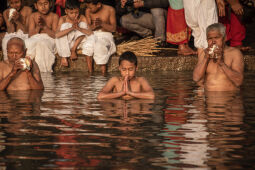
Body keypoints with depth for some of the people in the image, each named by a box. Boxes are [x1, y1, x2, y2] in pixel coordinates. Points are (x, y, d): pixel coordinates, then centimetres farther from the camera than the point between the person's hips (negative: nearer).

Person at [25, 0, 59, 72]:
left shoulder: (54, 16, 2)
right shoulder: (33, 16, 9)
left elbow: (55, 35, -6)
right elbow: (31, 34, 4)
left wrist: (45, 26, -18)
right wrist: (38, 27, -14)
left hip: (49, 39, -2)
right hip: (35, 39, 2)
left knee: (41, 44, -38)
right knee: (27, 43, -33)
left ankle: (43, 70, -34)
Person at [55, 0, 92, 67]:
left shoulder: (81, 18, -11)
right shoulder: (63, 19, -15)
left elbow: (90, 32, -23)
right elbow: (57, 35, -30)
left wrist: (78, 28, -39)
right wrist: (71, 28, -40)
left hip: (77, 43, 1)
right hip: (65, 44, -1)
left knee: (83, 24, -17)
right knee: (64, 26, -27)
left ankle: (73, 49, -14)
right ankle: (63, 56, -24)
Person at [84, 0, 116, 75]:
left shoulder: (110, 10, -6)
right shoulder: (88, 11, 3)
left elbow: (113, 28, -5)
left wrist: (102, 24, -22)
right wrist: (93, 26, -19)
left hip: (106, 35, -3)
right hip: (93, 34, 3)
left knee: (100, 46, -37)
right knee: (87, 45, -32)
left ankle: (103, 73, -29)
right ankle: (90, 72, -27)